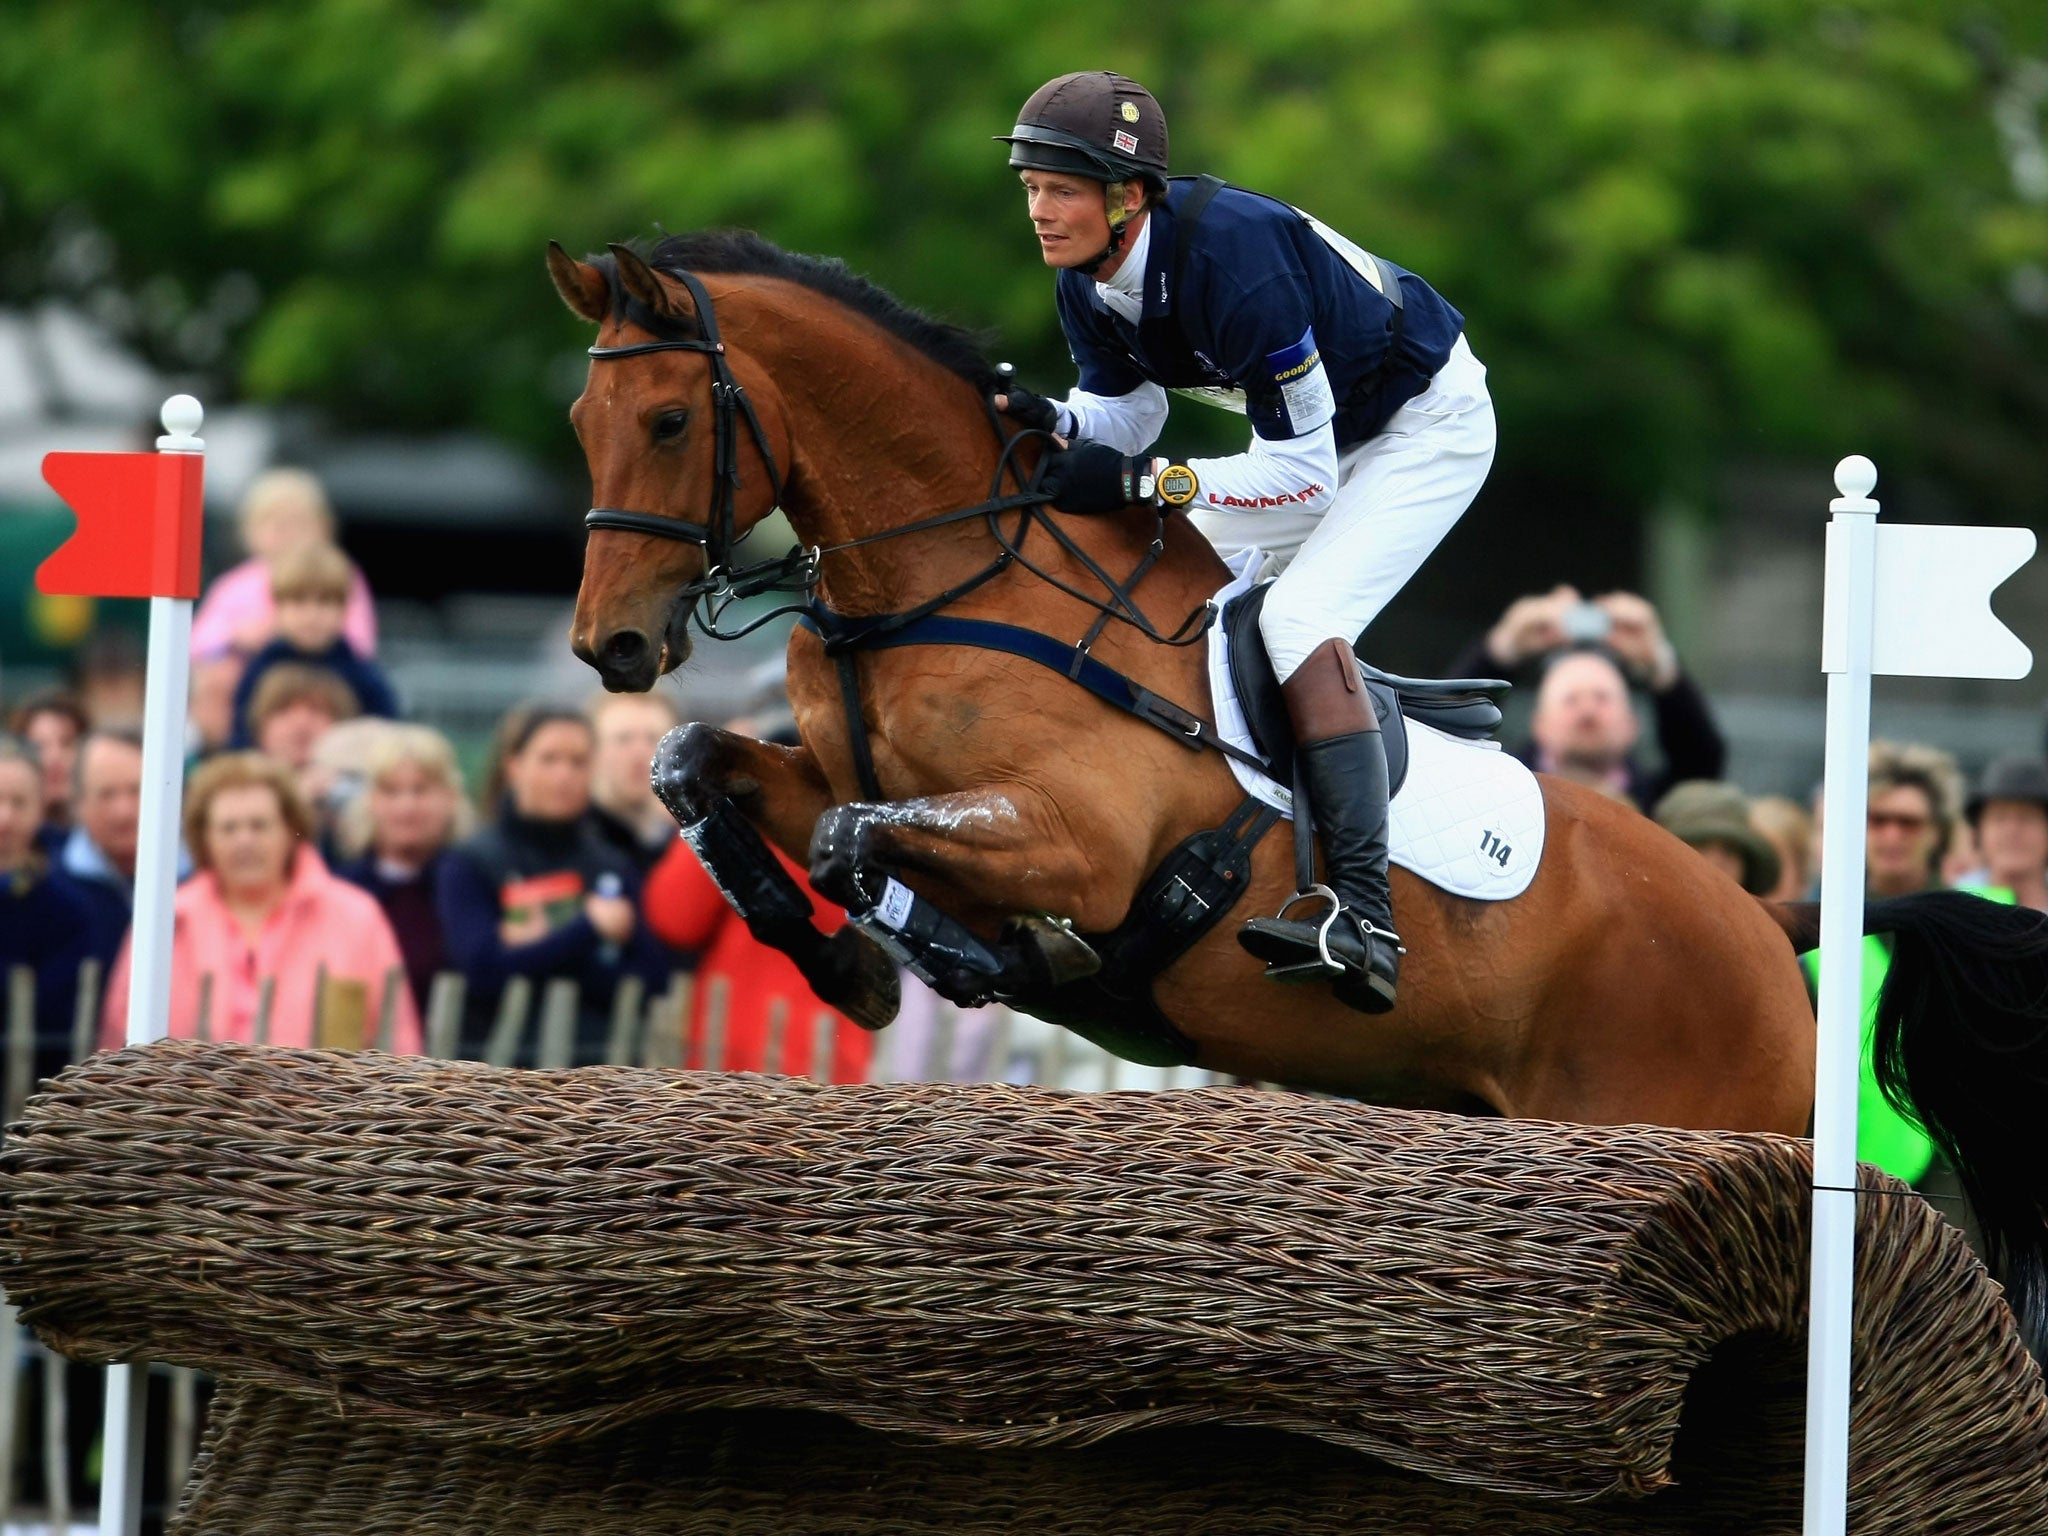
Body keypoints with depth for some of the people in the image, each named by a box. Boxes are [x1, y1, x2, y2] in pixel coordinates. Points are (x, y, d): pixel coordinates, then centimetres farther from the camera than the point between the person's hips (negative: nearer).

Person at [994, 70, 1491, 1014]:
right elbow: (1127, 413, -1)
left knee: (1300, 618, -26)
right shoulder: (1087, 277, -13)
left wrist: (1140, 482, -39)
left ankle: (1365, 920, -35)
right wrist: (1053, 423, -23)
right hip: (1317, 429, 9)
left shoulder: (1229, 253, -38)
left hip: (1428, 423, -9)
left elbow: (1302, 470, -33)